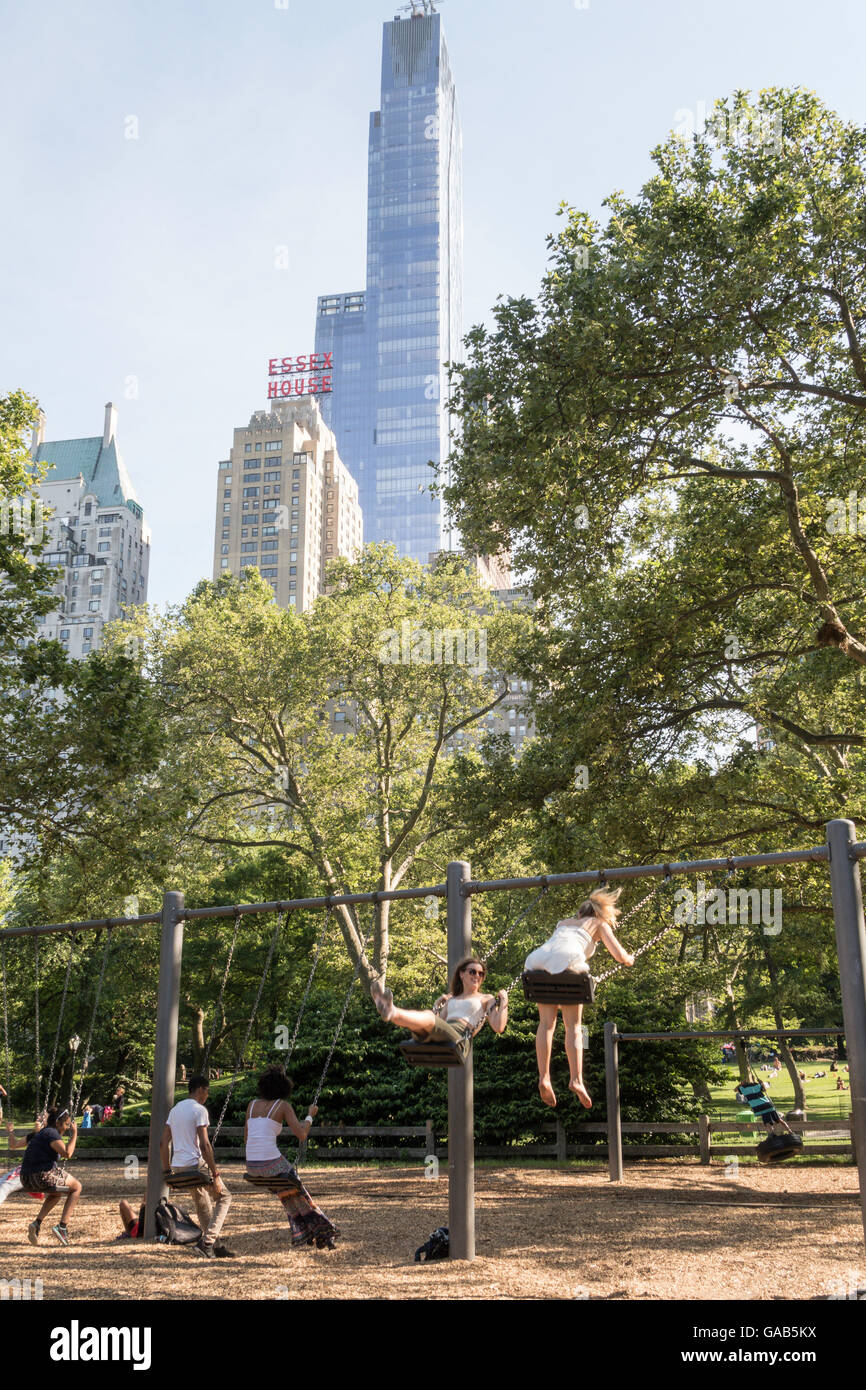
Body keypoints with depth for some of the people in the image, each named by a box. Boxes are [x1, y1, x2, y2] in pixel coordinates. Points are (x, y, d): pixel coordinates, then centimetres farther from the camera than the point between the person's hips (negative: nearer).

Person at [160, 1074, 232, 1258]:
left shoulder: (175, 1109, 14)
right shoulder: (199, 1110, -10)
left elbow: (163, 1143, 14)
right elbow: (204, 1145, -16)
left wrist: (167, 1170, 20)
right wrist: (215, 1175, -14)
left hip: (178, 1167, 8)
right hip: (196, 1164, -7)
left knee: (200, 1198, 27)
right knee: (224, 1197, 7)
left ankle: (208, 1241, 28)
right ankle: (207, 1243, -5)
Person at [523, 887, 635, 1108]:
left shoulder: (564, 922, 38)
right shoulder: (599, 924, 26)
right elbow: (620, 956, 22)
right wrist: (630, 959, 45)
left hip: (538, 959, 4)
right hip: (567, 960, -4)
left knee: (546, 1023, 4)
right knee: (573, 1025, 0)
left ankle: (543, 1077, -8)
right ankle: (576, 1079, -12)